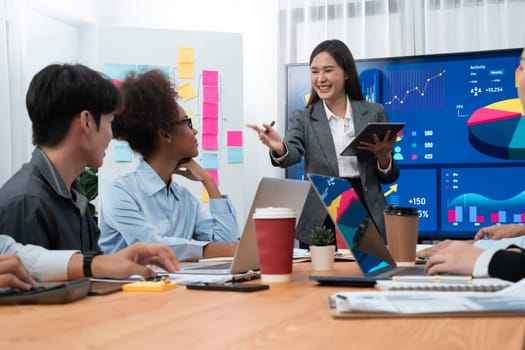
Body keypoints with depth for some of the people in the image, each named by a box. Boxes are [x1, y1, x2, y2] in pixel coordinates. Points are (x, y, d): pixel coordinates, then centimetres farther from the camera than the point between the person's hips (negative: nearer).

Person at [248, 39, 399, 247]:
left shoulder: (373, 113, 5)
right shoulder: (303, 118, 4)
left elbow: (389, 177, 9)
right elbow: (292, 153, -16)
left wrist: (383, 156, -12)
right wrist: (279, 148, -38)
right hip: (319, 225, 0)